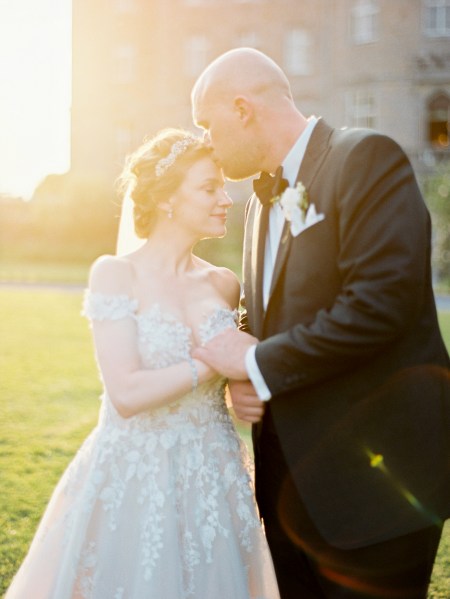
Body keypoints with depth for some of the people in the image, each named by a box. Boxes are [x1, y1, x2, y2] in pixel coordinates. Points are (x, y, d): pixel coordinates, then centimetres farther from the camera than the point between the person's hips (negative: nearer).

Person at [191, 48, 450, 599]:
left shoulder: (367, 158, -12)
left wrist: (257, 363, -15)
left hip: (373, 474, -8)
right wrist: (241, 379, -1)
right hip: (292, 473, 8)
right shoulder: (265, 197, 14)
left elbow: (381, 301, -23)